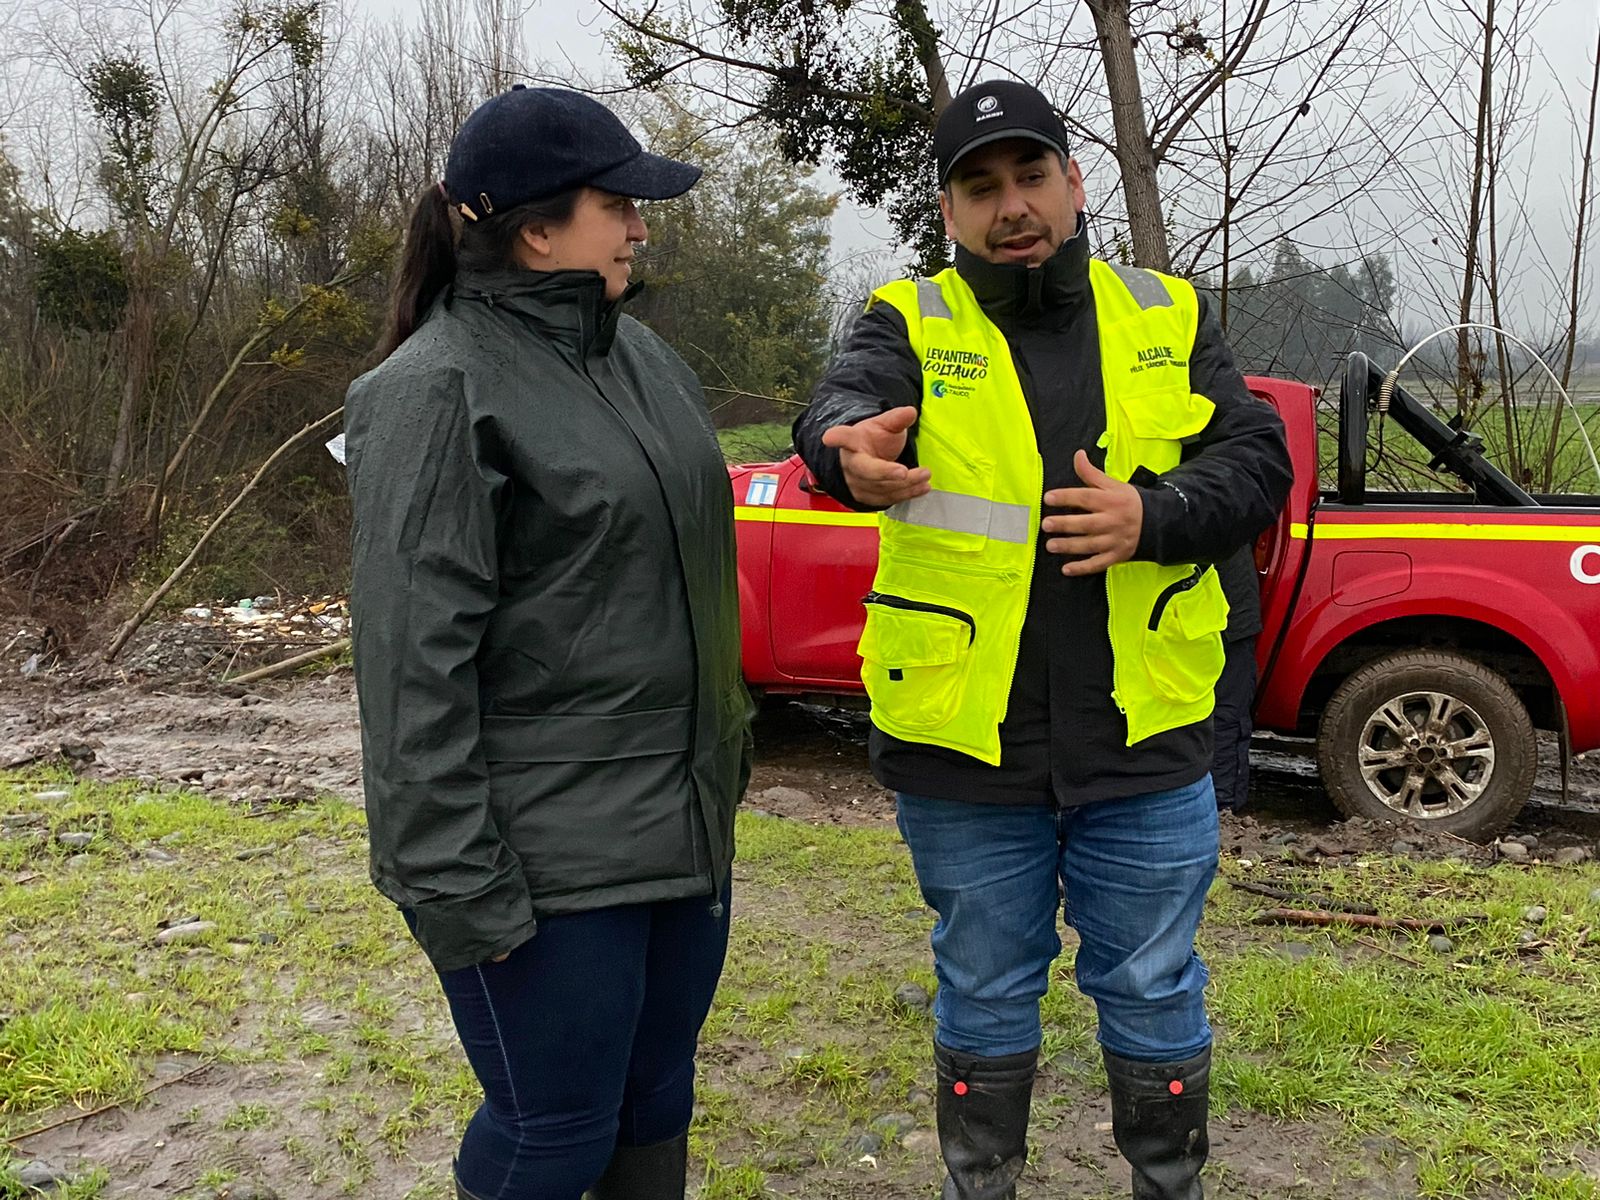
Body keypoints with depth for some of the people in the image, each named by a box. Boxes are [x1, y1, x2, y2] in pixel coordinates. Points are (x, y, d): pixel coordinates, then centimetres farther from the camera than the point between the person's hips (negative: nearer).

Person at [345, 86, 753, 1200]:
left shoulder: (643, 355, 11)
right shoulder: (438, 389, -14)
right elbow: (416, 659, -17)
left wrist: (729, 738, 20)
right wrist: (453, 886, -18)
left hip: (686, 823, 8)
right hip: (548, 858, -7)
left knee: (657, 1106, 19)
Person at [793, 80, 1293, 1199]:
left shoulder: (1167, 319, 7)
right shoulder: (910, 325, -1)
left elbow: (1257, 459, 1)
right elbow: (839, 404, -22)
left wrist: (1154, 519, -19)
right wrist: (852, 452, -47)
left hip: (1145, 740, 2)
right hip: (965, 746, -1)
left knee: (1154, 995, 16)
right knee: (983, 998, 17)